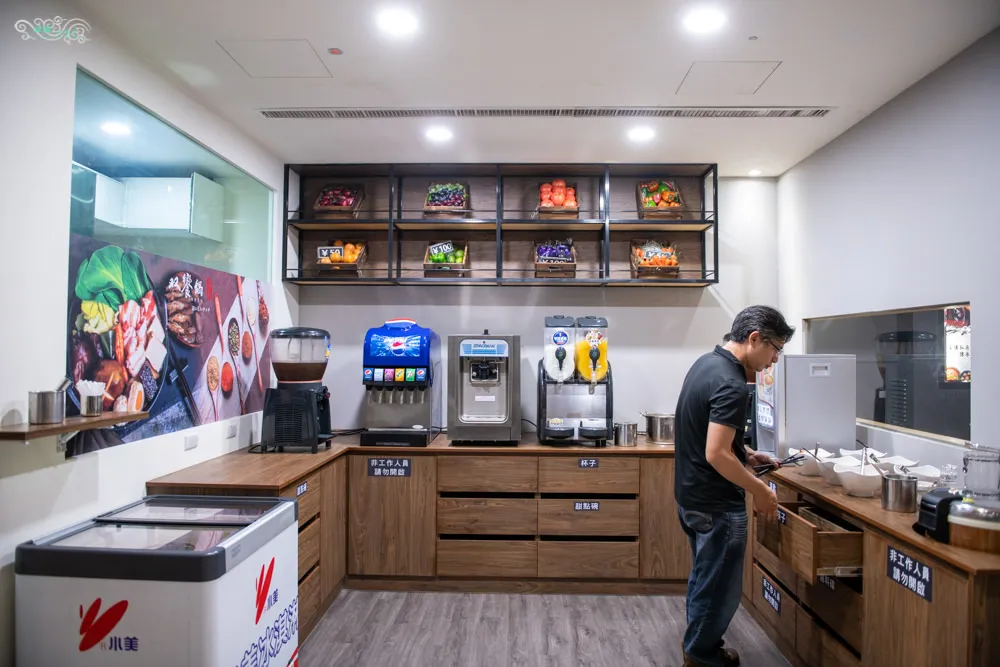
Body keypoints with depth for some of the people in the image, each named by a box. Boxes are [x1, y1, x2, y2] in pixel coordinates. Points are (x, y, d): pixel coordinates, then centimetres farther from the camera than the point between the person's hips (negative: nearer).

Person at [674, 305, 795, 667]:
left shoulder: (706, 362, 5)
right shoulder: (732, 386, -26)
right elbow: (716, 455, -29)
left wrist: (745, 454, 10)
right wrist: (761, 491, -16)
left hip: (692, 495, 10)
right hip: (716, 504, -10)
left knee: (704, 577, 24)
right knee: (719, 585, 9)